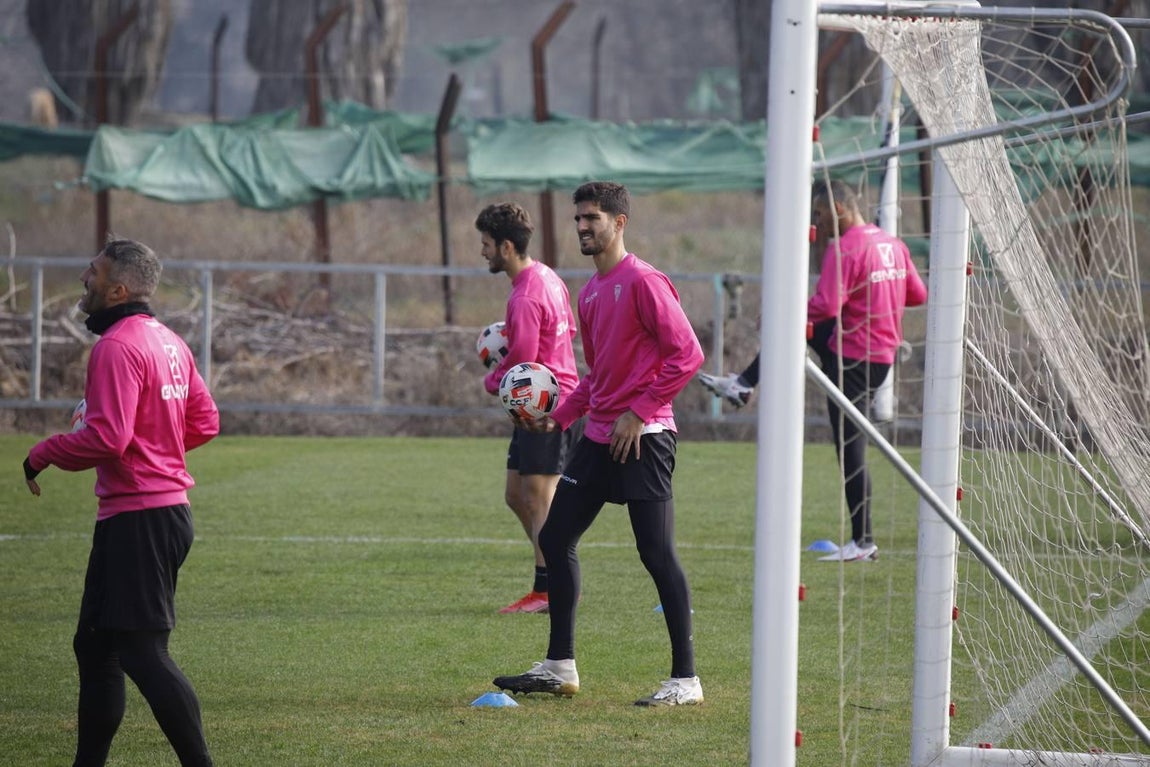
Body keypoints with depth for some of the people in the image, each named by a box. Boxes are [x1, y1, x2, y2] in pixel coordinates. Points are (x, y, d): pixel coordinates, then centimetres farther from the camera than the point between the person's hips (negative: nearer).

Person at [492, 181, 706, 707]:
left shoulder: (642, 282, -12)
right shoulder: (590, 292, 16)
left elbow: (686, 354, -17)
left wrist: (639, 413, -17)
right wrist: (559, 417, 14)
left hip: (642, 439, -10)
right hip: (598, 437, 10)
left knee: (657, 553, -8)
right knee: (555, 539, 10)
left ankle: (685, 680, -4)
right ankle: (559, 667, 18)